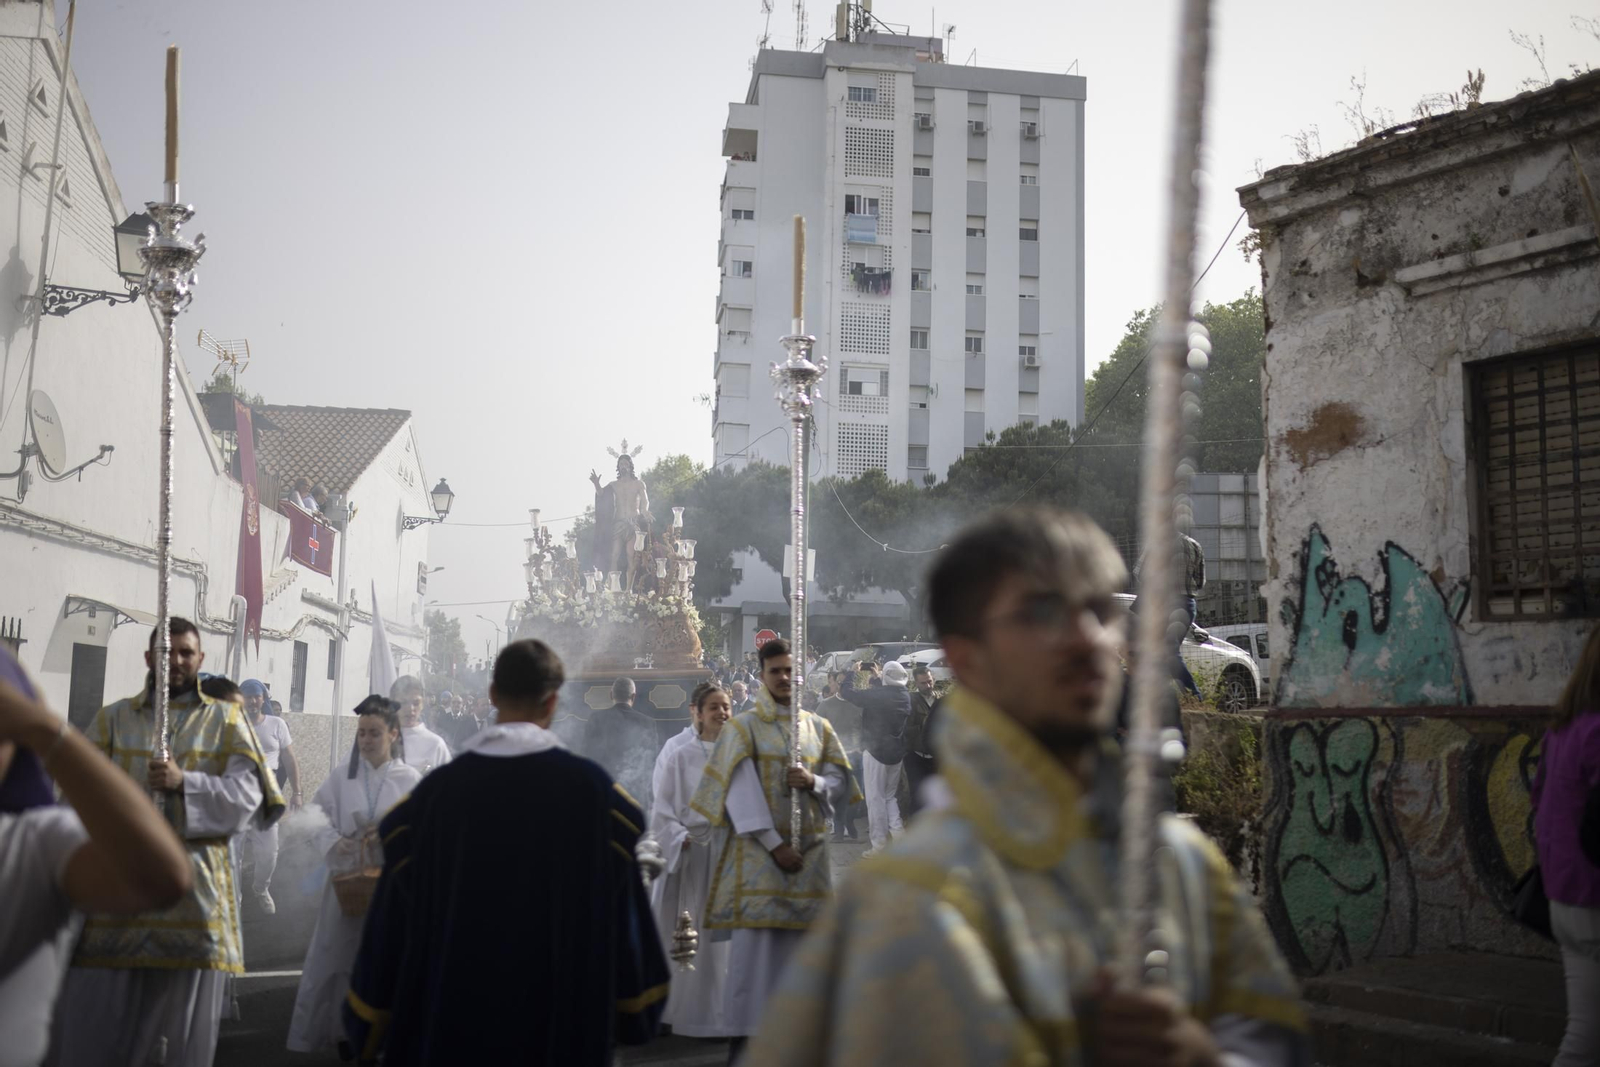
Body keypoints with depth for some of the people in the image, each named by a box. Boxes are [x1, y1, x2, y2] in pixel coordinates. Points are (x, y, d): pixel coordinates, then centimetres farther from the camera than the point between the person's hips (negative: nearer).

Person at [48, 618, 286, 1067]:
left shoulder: (225, 720, 10)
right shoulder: (113, 718, 14)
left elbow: (248, 793, -1)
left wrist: (184, 782, -15)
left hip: (194, 883, -1)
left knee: (181, 1013, 1)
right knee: (95, 1018, -1)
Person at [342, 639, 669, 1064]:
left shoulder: (436, 790, -7)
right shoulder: (591, 788, -9)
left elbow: (393, 915, -2)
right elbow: (623, 909, -5)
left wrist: (372, 1027, 9)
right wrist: (634, 1012, 8)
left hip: (449, 1016, 1)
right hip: (561, 1019, -1)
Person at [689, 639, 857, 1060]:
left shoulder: (819, 728, 13)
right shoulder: (743, 726, 1)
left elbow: (840, 783, 11)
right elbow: (741, 792, -8)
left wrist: (812, 782, -11)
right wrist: (774, 844, -14)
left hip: (809, 850, 4)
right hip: (758, 851, -3)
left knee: (801, 944, 1)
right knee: (754, 943, -9)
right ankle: (745, 1032, -4)